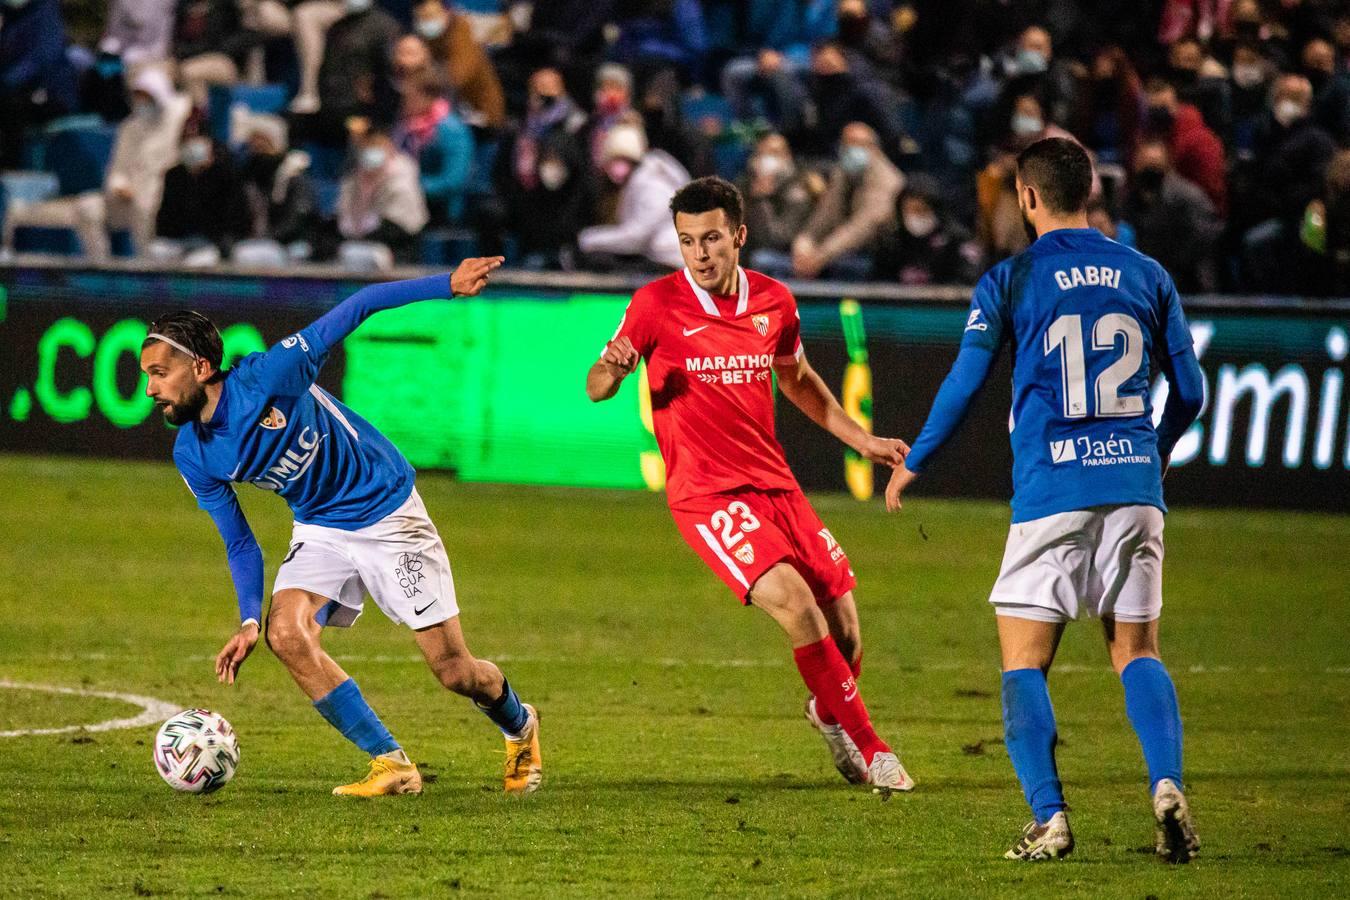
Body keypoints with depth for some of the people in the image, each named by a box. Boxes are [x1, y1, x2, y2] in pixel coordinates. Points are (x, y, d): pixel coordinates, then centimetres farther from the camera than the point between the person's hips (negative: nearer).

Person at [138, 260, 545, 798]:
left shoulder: (264, 378, -26)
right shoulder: (193, 457, -8)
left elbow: (352, 312, -22)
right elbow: (239, 544, 3)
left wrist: (447, 285, -26)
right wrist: (249, 620, -11)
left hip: (386, 509, -5)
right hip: (319, 530, 5)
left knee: (454, 671, -2)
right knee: (286, 634, -23)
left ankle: (520, 727, 33)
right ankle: (391, 765, -11)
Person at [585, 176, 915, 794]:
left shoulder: (774, 301, 4)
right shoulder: (658, 304, -9)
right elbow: (596, 389, -4)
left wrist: (862, 440, 21)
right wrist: (612, 370, -27)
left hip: (775, 483, 5)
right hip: (706, 494, -5)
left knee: (845, 633, 4)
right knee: (796, 604, -24)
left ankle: (829, 713, 39)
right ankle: (868, 748, -10)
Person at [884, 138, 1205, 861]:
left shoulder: (1009, 282, 0)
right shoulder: (1146, 276, 10)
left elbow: (964, 386, -1)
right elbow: (1190, 391, 13)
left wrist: (911, 465, 14)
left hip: (1050, 490, -3)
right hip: (1135, 487, 3)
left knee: (1023, 662, 5)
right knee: (1136, 651, 10)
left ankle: (1050, 816, -10)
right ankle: (1167, 784, -14)